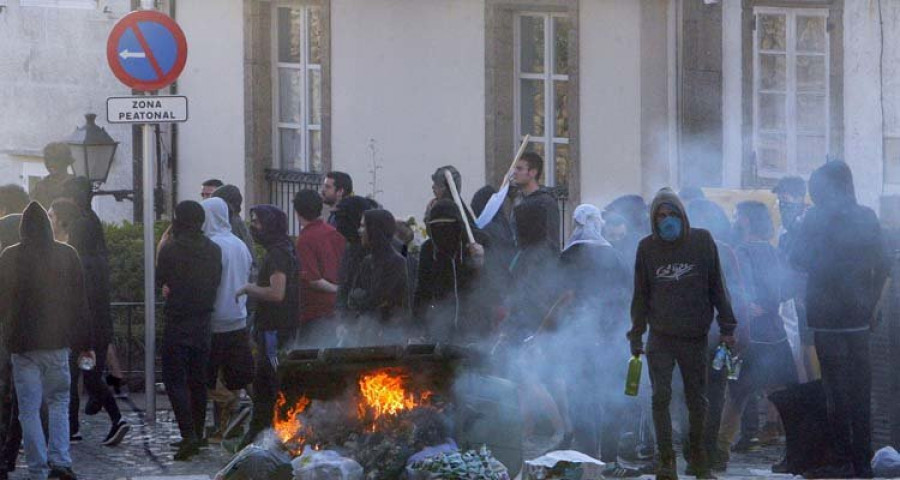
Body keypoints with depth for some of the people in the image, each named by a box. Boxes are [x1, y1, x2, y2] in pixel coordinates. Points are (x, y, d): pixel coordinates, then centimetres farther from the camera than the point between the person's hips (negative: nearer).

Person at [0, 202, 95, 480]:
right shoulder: (66, 255, -2)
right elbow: (80, 302, 2)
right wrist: (84, 343, 8)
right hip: (57, 342, 1)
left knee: (29, 409, 4)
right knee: (59, 400, 15)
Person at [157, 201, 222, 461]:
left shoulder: (170, 249, -11)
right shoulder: (214, 251, 3)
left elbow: (160, 280, 0)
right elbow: (216, 283, 11)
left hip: (177, 324, -5)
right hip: (204, 323, 5)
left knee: (175, 380, -3)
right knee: (198, 379, 14)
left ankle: (188, 435, -16)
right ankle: (197, 434, 18)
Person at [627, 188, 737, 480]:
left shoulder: (702, 241, 2)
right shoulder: (647, 248, 4)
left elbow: (717, 286, 5)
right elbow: (641, 294, 9)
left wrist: (727, 327, 2)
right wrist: (636, 335, 6)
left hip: (695, 337, 0)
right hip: (661, 337, 0)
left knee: (697, 399, 6)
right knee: (661, 396, -11)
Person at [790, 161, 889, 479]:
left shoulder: (817, 218, -8)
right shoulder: (867, 218, 6)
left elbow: (799, 260, -5)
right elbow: (881, 266, 10)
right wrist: (870, 303, 15)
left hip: (828, 317, -5)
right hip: (859, 317, 5)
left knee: (837, 392, -3)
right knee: (860, 390, 9)